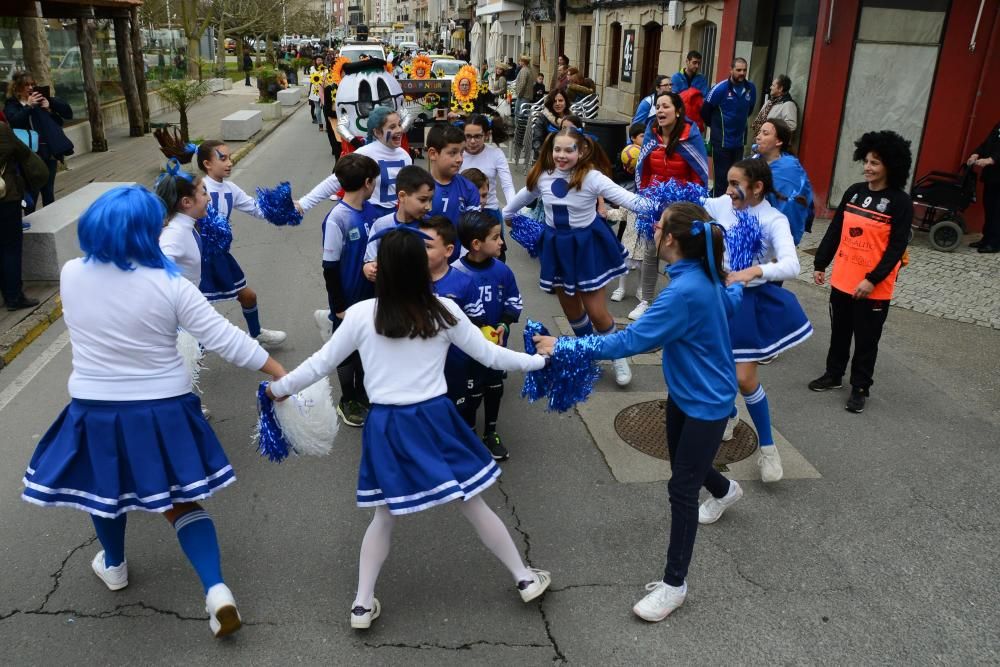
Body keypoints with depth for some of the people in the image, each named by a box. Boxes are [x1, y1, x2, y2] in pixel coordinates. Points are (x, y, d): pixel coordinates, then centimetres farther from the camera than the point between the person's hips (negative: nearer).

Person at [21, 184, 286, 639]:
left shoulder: (71, 274, -7)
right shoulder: (169, 285, -17)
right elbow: (226, 340, -17)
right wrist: (281, 374, -10)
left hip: (95, 410, 2)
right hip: (163, 409, -2)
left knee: (103, 485, 28)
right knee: (180, 500, 11)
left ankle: (113, 566, 50)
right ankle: (217, 591, 0)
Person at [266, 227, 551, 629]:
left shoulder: (361, 315, -5)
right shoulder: (443, 311, -4)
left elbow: (321, 364, 3)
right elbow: (489, 355, 4)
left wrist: (280, 388, 20)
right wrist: (537, 361, 19)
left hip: (386, 426, 1)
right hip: (434, 419, 0)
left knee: (385, 516, 19)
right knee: (473, 505, 13)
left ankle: (363, 604, 24)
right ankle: (525, 579, 28)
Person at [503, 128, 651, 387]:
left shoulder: (592, 178, -20)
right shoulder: (543, 177, -6)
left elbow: (628, 199, -29)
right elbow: (521, 199, 15)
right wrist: (503, 217, 27)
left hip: (586, 246, -4)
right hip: (557, 246, 4)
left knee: (596, 312, 0)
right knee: (571, 310, 16)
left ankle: (618, 357, 27)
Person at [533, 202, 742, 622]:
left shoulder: (684, 292, -33)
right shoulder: (703, 275, -4)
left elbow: (630, 341, -33)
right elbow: (730, 304, 17)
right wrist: (739, 284, 42)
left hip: (706, 402, -10)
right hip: (684, 391, 10)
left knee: (681, 488, -3)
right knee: (682, 463, 29)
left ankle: (673, 585, 10)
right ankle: (724, 491, 62)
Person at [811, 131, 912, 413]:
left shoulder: (900, 202, -11)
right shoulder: (854, 192, 4)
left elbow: (897, 247, -13)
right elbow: (834, 231, 9)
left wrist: (872, 279, -18)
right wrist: (820, 264, 8)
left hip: (873, 287, -5)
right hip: (841, 280, 5)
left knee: (866, 340, 8)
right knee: (839, 332, 18)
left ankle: (860, 388, 23)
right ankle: (833, 375, 36)